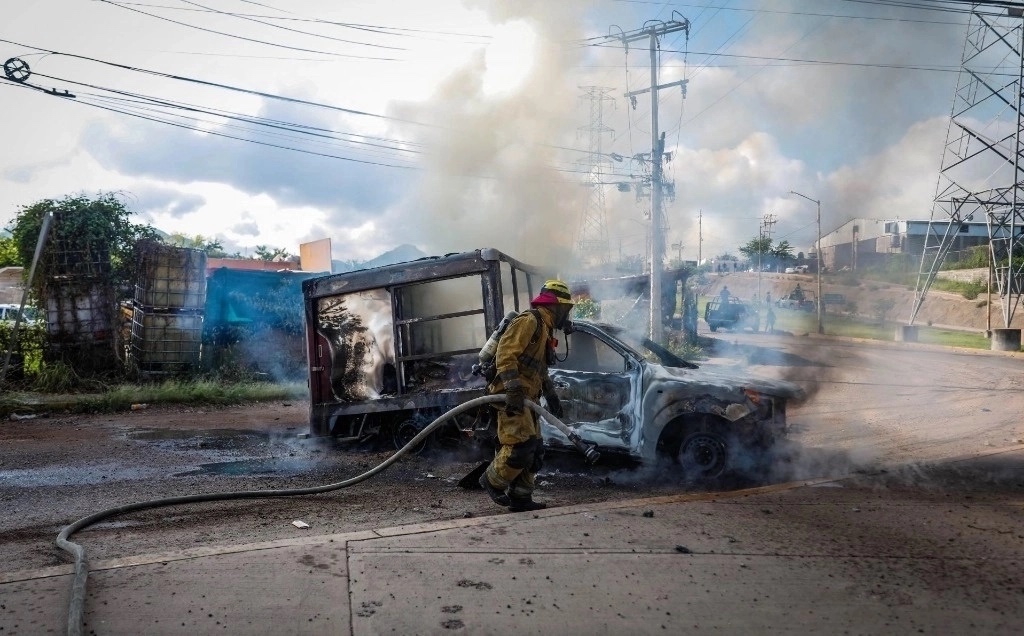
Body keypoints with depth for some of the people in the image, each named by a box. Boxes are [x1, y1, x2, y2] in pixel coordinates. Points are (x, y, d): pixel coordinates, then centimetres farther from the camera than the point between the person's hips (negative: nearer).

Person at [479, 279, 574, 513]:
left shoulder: (543, 329, 22)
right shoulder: (529, 321, -10)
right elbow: (505, 352, -22)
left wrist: (552, 396, 31)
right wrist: (513, 389, -30)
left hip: (526, 398, 10)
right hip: (513, 396, -10)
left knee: (534, 450, 9)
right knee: (521, 444, -18)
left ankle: (520, 497, 14)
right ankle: (493, 481, 1)